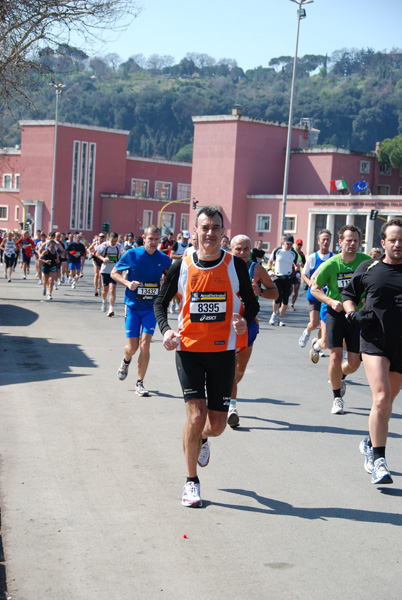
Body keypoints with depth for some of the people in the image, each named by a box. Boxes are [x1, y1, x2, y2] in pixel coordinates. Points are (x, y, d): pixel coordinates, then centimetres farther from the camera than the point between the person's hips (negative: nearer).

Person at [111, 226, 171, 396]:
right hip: (132, 307, -1)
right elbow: (114, 273, 2)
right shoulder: (131, 255, -8)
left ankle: (140, 383, 5)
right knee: (132, 347, 1)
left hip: (151, 308, 1)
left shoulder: (164, 259, -2)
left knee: (145, 345, -10)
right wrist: (127, 283, -16)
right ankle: (126, 361, 39)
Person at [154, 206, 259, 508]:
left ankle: (201, 439, 45)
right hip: (189, 349, -1)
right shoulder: (181, 267, -2)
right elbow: (161, 302, 8)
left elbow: (251, 301, 7)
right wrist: (165, 329, -10)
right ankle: (191, 482, 7)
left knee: (217, 424, 6)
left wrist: (245, 320, -16)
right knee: (196, 415, -11)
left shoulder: (236, 265, -2)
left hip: (223, 351, 1)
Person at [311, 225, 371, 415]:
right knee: (335, 358, -9)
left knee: (354, 363, 4)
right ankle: (337, 397, 11)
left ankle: (340, 376, 40)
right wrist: (331, 301, -17)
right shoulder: (330, 264, -10)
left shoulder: (366, 262, -6)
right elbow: (314, 288, -2)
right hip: (336, 314, -2)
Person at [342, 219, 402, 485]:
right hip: (374, 340, -2)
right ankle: (378, 461, -9)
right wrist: (353, 313, -1)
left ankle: (371, 444, 39)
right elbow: (348, 293, 18)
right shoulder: (368, 268, 3)